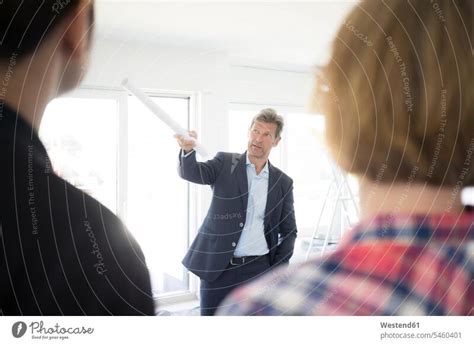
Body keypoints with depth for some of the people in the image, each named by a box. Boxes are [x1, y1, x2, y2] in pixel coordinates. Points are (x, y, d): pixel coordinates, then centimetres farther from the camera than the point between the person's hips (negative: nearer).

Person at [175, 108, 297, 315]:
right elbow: (192, 173, -15)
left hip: (258, 269, 1)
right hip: (218, 268, -1)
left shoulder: (283, 183, 7)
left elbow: (288, 231, 10)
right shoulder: (225, 163, 3)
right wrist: (188, 149, -37)